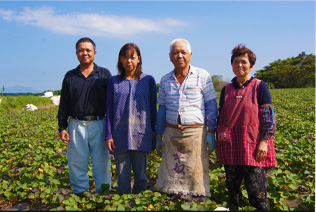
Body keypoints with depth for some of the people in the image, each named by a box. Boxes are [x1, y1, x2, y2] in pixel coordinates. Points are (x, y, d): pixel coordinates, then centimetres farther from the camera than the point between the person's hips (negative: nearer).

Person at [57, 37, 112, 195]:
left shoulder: (104, 74, 8)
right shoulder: (70, 76, 12)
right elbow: (63, 104, 12)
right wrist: (62, 127, 5)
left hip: (99, 124, -1)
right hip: (76, 125, 2)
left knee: (101, 162, 5)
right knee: (76, 163, 7)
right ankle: (79, 194, 20)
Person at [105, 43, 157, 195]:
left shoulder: (148, 80, 5)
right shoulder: (114, 81, 8)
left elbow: (153, 108, 8)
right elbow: (109, 110, 7)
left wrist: (156, 134, 8)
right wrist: (108, 135, 1)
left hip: (141, 136, -1)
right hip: (120, 136, 1)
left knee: (141, 175, 9)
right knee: (122, 176, 8)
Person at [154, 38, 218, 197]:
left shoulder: (203, 76, 3)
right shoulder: (165, 80, 12)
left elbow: (211, 105, 2)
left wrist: (211, 132, -3)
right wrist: (158, 135, 14)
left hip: (196, 132, -3)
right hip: (171, 133, 3)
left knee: (196, 173, -1)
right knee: (170, 172, 5)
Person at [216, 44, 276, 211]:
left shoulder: (259, 87, -1)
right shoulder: (226, 90, 11)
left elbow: (268, 116, -5)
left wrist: (264, 141, -13)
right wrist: (219, 141, 9)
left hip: (253, 145, -4)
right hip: (230, 145, 4)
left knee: (256, 187, -2)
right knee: (232, 184, 11)